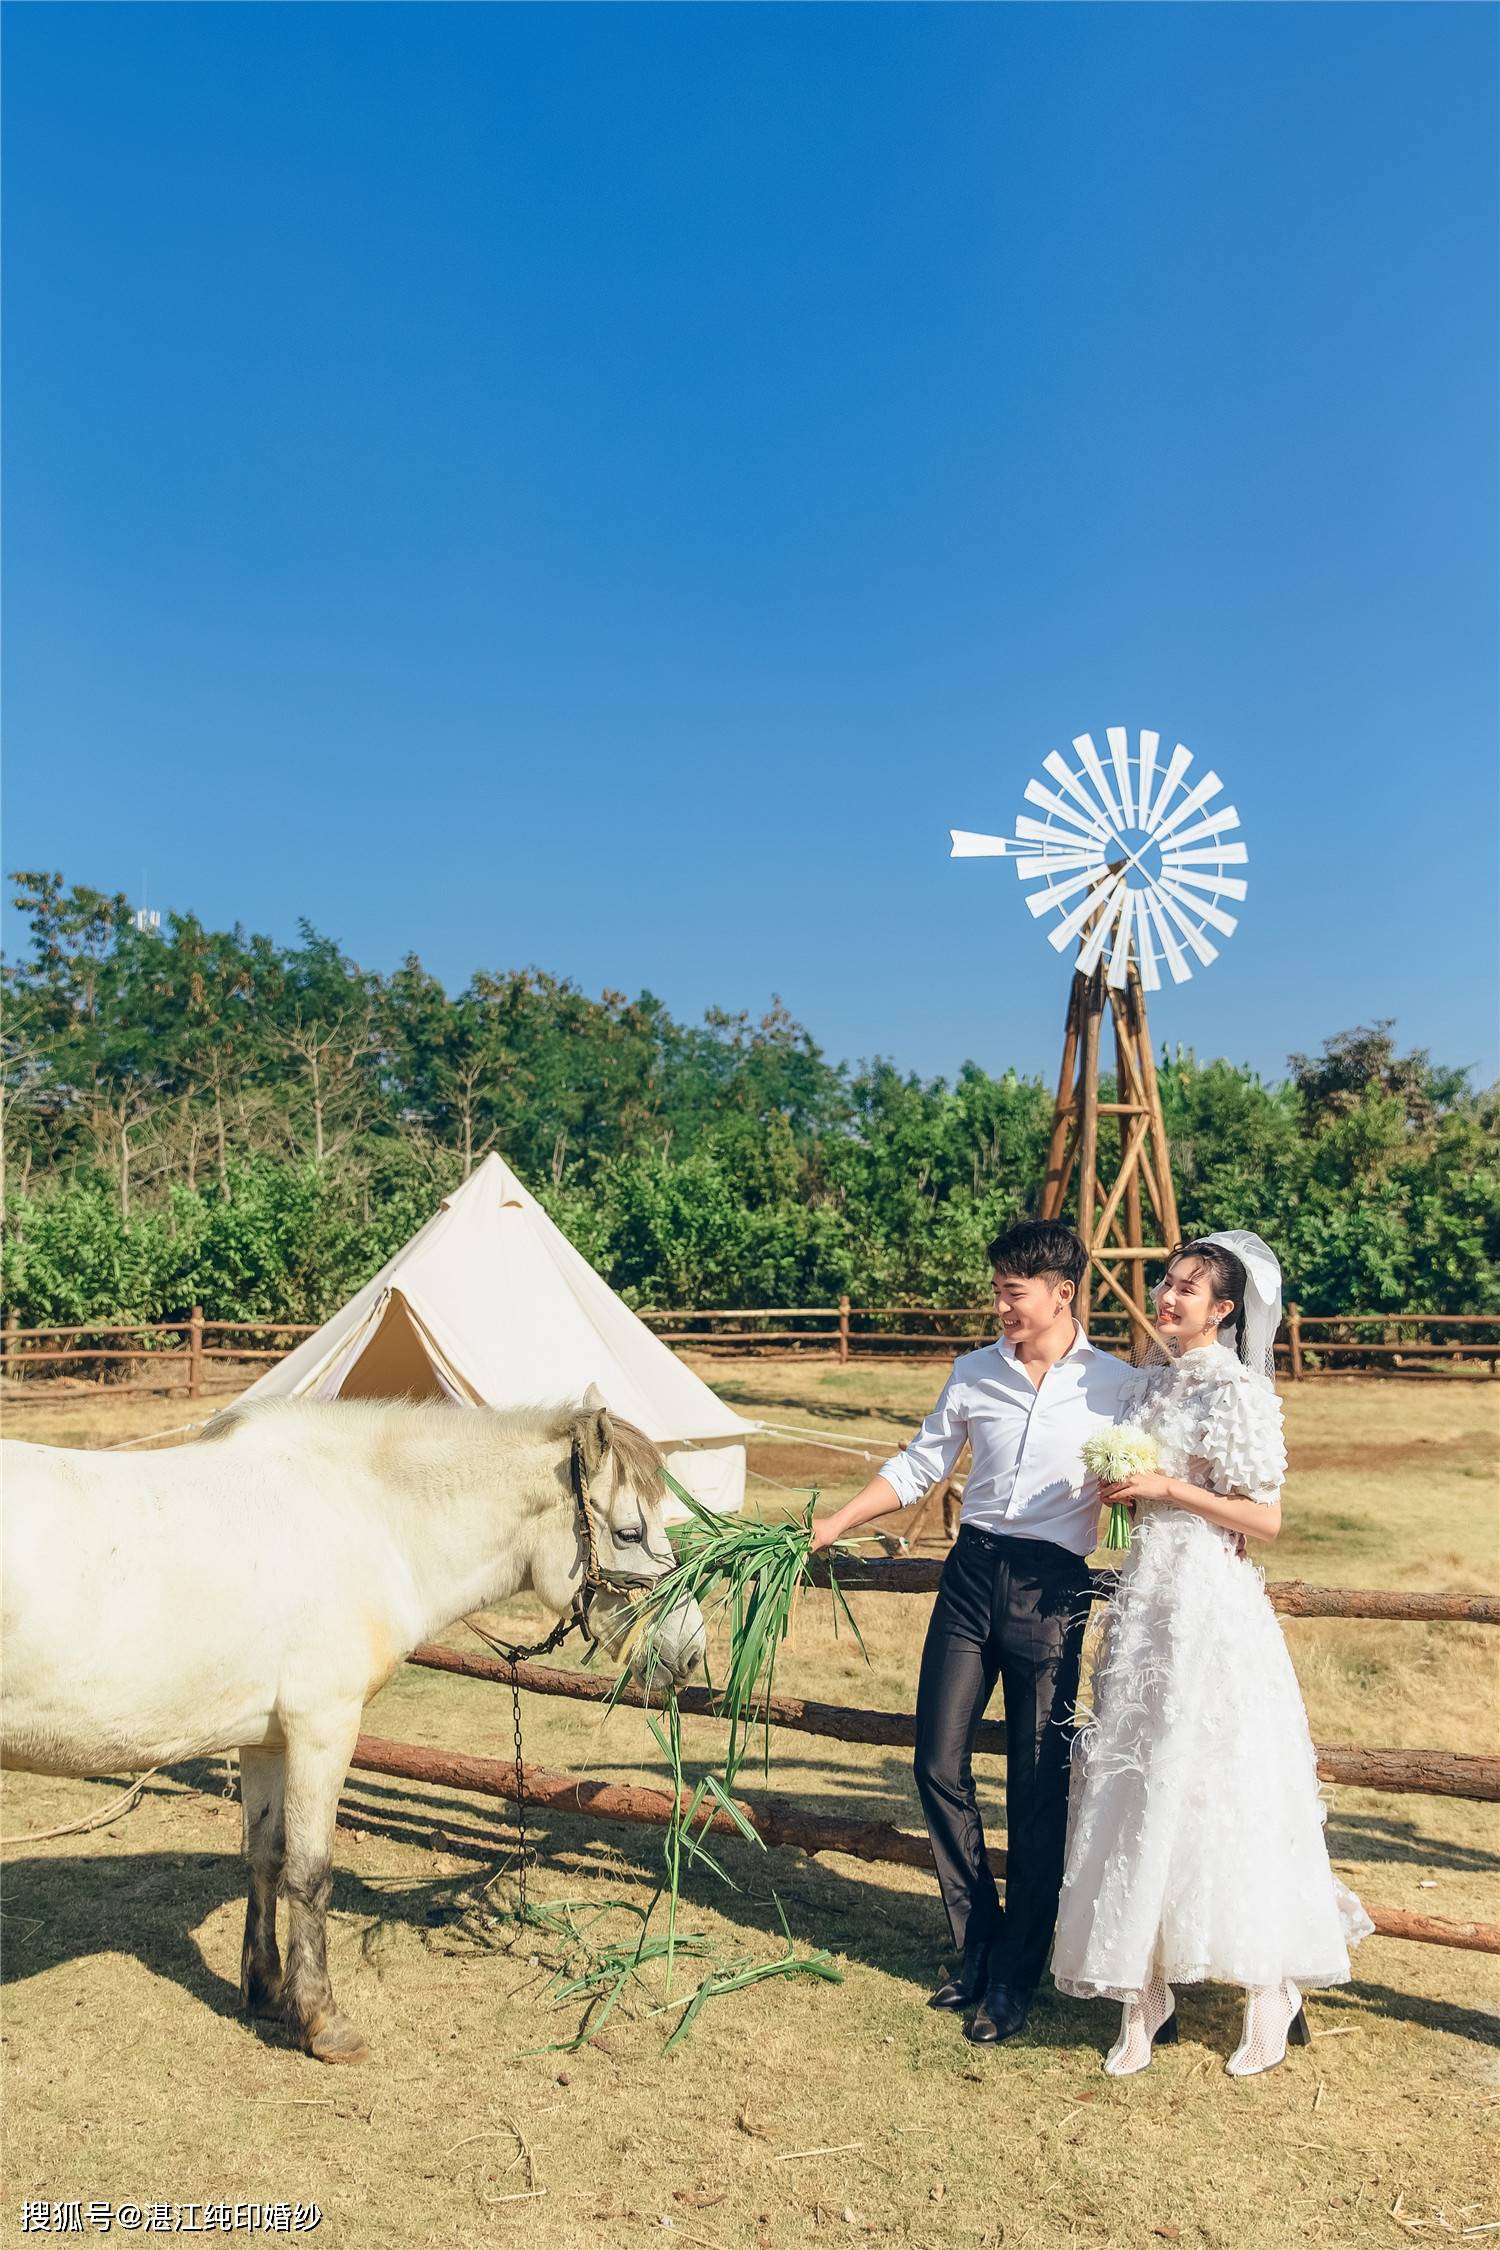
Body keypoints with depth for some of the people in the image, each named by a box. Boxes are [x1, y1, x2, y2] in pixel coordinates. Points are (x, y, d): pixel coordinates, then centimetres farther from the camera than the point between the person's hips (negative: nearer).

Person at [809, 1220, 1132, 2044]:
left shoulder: (1117, 1387, -2)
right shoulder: (975, 1373, 7)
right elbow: (918, 1466, 12)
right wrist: (837, 1522, 5)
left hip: (1052, 1589, -3)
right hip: (971, 1573, 3)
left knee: (1038, 1787, 3)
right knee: (938, 1762, 3)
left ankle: (1016, 1975, 20)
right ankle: (978, 1946, 23)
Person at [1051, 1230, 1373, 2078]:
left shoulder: (1239, 1391, -10)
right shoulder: (1149, 1381, 11)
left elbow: (1266, 1518, -11)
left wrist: (1169, 1488, -16)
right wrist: (1119, 1488, 0)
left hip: (1212, 1604, -7)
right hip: (1148, 1595, 7)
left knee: (1221, 1791, -2)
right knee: (1137, 1783, 7)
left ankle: (1272, 1991, 16)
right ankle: (1145, 1992, 18)